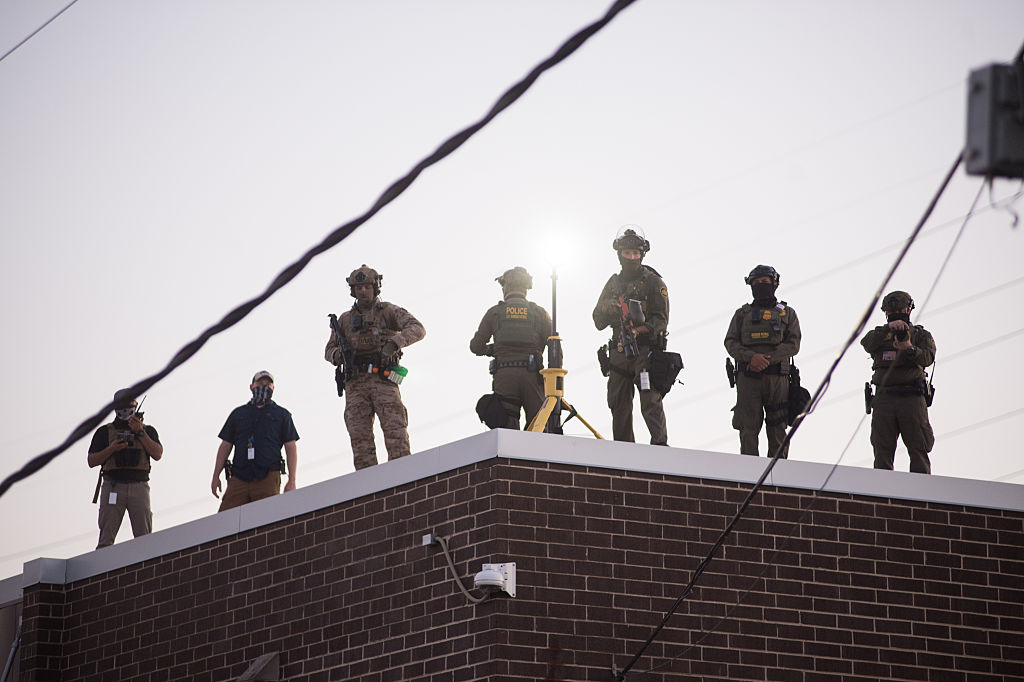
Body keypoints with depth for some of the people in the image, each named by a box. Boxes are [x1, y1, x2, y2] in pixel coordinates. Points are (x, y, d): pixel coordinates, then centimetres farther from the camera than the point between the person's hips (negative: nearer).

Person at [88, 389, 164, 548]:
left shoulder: (148, 431, 18)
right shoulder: (105, 432, 16)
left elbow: (157, 454, 2)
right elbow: (92, 461, 10)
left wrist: (140, 432, -4)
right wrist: (111, 449, -6)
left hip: (139, 487, 1)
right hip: (113, 486, -1)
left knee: (144, 538, -8)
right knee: (106, 538, -10)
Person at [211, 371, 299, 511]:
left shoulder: (282, 414, 16)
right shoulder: (238, 413, 22)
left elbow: (291, 448, 9)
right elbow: (225, 446, 19)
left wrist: (292, 480, -2)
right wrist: (216, 476, 9)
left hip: (267, 479, -2)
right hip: (239, 478, 2)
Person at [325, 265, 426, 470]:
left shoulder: (389, 311, 9)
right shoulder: (345, 319, 21)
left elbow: (417, 329, -5)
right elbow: (329, 350, 23)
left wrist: (395, 342, -24)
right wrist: (338, 355, -3)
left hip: (383, 379, -3)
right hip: (355, 384, 4)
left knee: (395, 430, -15)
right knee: (360, 437, -5)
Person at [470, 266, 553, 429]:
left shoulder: (494, 312, 10)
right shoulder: (539, 312, 10)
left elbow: (476, 346, 12)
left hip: (503, 375, 0)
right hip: (532, 376, 0)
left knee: (508, 430, -1)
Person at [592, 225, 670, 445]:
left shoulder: (653, 282, 2)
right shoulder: (613, 283, 17)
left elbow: (661, 319, -6)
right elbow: (598, 321, 15)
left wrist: (642, 329, -23)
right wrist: (609, 308, -7)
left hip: (645, 351, -5)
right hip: (619, 352, 5)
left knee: (651, 402, -15)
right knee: (619, 406, 6)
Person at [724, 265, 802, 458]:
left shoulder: (787, 313, 15)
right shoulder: (742, 314, 18)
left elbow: (793, 344, 2)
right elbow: (731, 343, 6)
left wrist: (768, 359, -13)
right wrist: (752, 357, -14)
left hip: (777, 377, 0)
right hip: (748, 378, 0)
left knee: (778, 430, -1)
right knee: (748, 428, -7)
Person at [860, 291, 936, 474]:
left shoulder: (920, 335, 12)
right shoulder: (880, 334, 16)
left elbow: (928, 358, -7)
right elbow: (867, 343, -8)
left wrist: (909, 348, -27)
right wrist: (888, 327, -23)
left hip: (912, 399, -2)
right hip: (884, 400, 2)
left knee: (918, 451, -4)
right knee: (882, 452, 0)